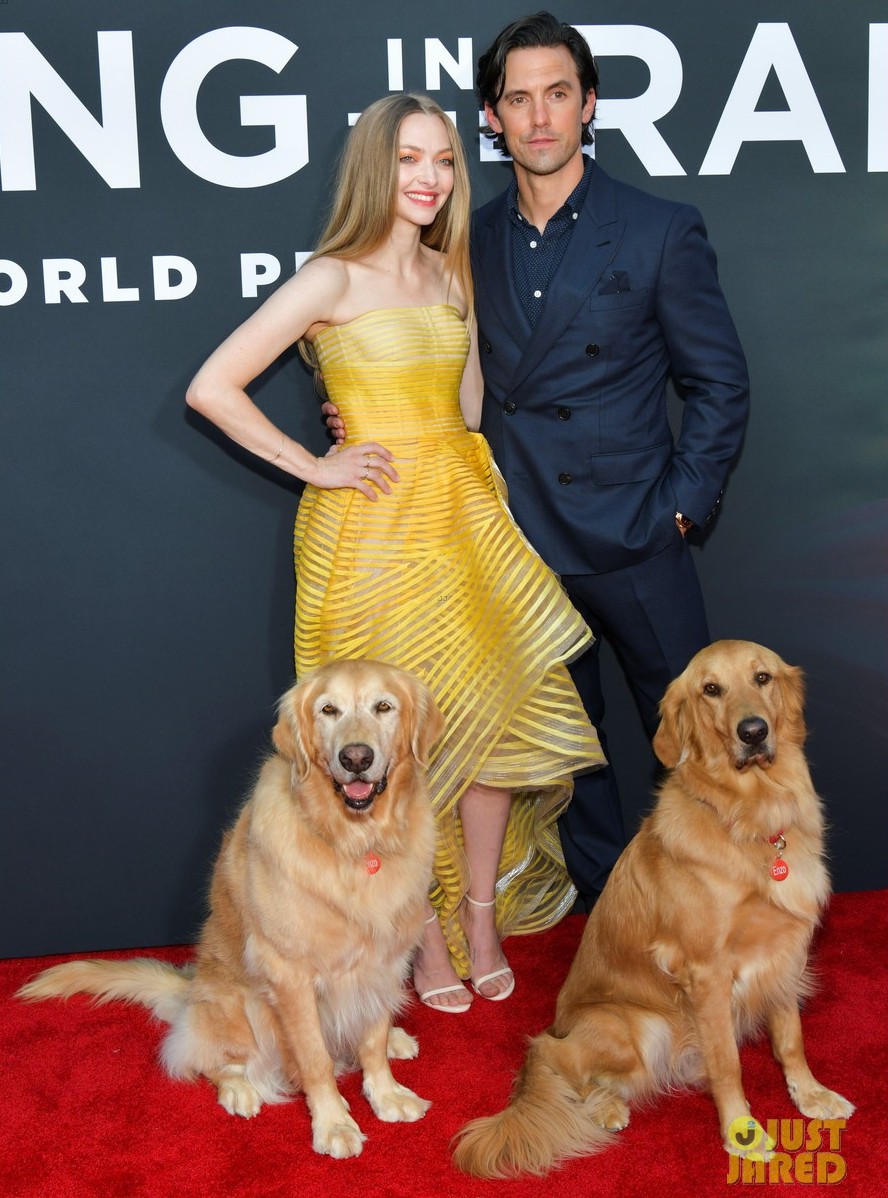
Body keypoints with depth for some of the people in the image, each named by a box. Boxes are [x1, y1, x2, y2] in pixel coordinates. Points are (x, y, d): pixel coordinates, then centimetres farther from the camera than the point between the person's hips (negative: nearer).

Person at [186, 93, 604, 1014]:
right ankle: (429, 935, 19)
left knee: (495, 714, 5)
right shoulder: (332, 279, -7)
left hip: (464, 514, 6)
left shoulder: (449, 274, 11)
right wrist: (313, 468, -10)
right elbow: (211, 389, -11)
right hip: (373, 528, -6)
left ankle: (482, 919, 22)